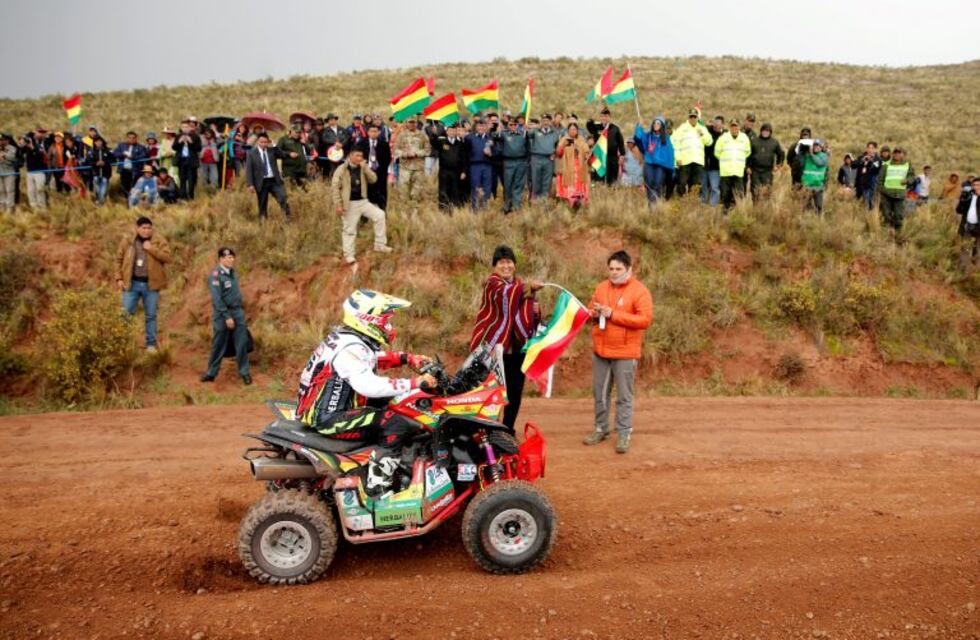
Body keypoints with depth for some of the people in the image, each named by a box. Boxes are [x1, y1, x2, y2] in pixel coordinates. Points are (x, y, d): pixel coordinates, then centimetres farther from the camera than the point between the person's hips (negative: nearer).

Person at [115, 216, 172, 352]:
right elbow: (119, 259, 8)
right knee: (126, 314, 4)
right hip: (132, 283, 1)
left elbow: (169, 258, -12)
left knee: (150, 315, 6)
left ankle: (151, 344, 15)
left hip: (150, 284, -1)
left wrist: (152, 249, -20)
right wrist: (119, 278, 1)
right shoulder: (127, 240, 2)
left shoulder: (159, 240, -2)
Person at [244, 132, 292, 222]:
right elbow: (248, 170, -2)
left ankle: (288, 219, -6)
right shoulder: (251, 153, 0)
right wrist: (250, 185, -11)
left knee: (283, 199, -13)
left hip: (275, 180, 1)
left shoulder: (272, 150, 8)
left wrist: (273, 146, -3)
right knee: (262, 206, 6)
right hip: (261, 182, -1)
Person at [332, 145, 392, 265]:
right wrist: (338, 204, -14)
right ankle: (348, 255, 13)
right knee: (349, 229, 1)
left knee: (380, 215, -8)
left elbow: (373, 179, -4)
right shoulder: (342, 170, -10)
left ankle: (379, 245, 0)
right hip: (350, 204, -5)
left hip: (363, 201, 5)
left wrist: (365, 167, -16)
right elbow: (335, 187, -10)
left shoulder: (363, 168, 5)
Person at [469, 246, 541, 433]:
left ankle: (508, 431, 26)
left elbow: (528, 317, 22)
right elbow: (505, 294, -29)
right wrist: (528, 288, -39)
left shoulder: (520, 284, 16)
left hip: (516, 348, 7)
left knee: (515, 392, 12)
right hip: (492, 347, -7)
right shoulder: (491, 283, -6)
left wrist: (535, 311, 0)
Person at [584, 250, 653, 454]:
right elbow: (589, 311, 18)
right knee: (600, 393, 13)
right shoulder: (602, 287, 9)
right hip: (600, 351, 5)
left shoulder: (639, 291, -8)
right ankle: (601, 429, 25)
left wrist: (613, 314, -20)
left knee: (624, 396, 0)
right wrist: (594, 313, -8)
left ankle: (624, 434, 8)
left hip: (625, 353, -5)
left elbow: (645, 320, -17)